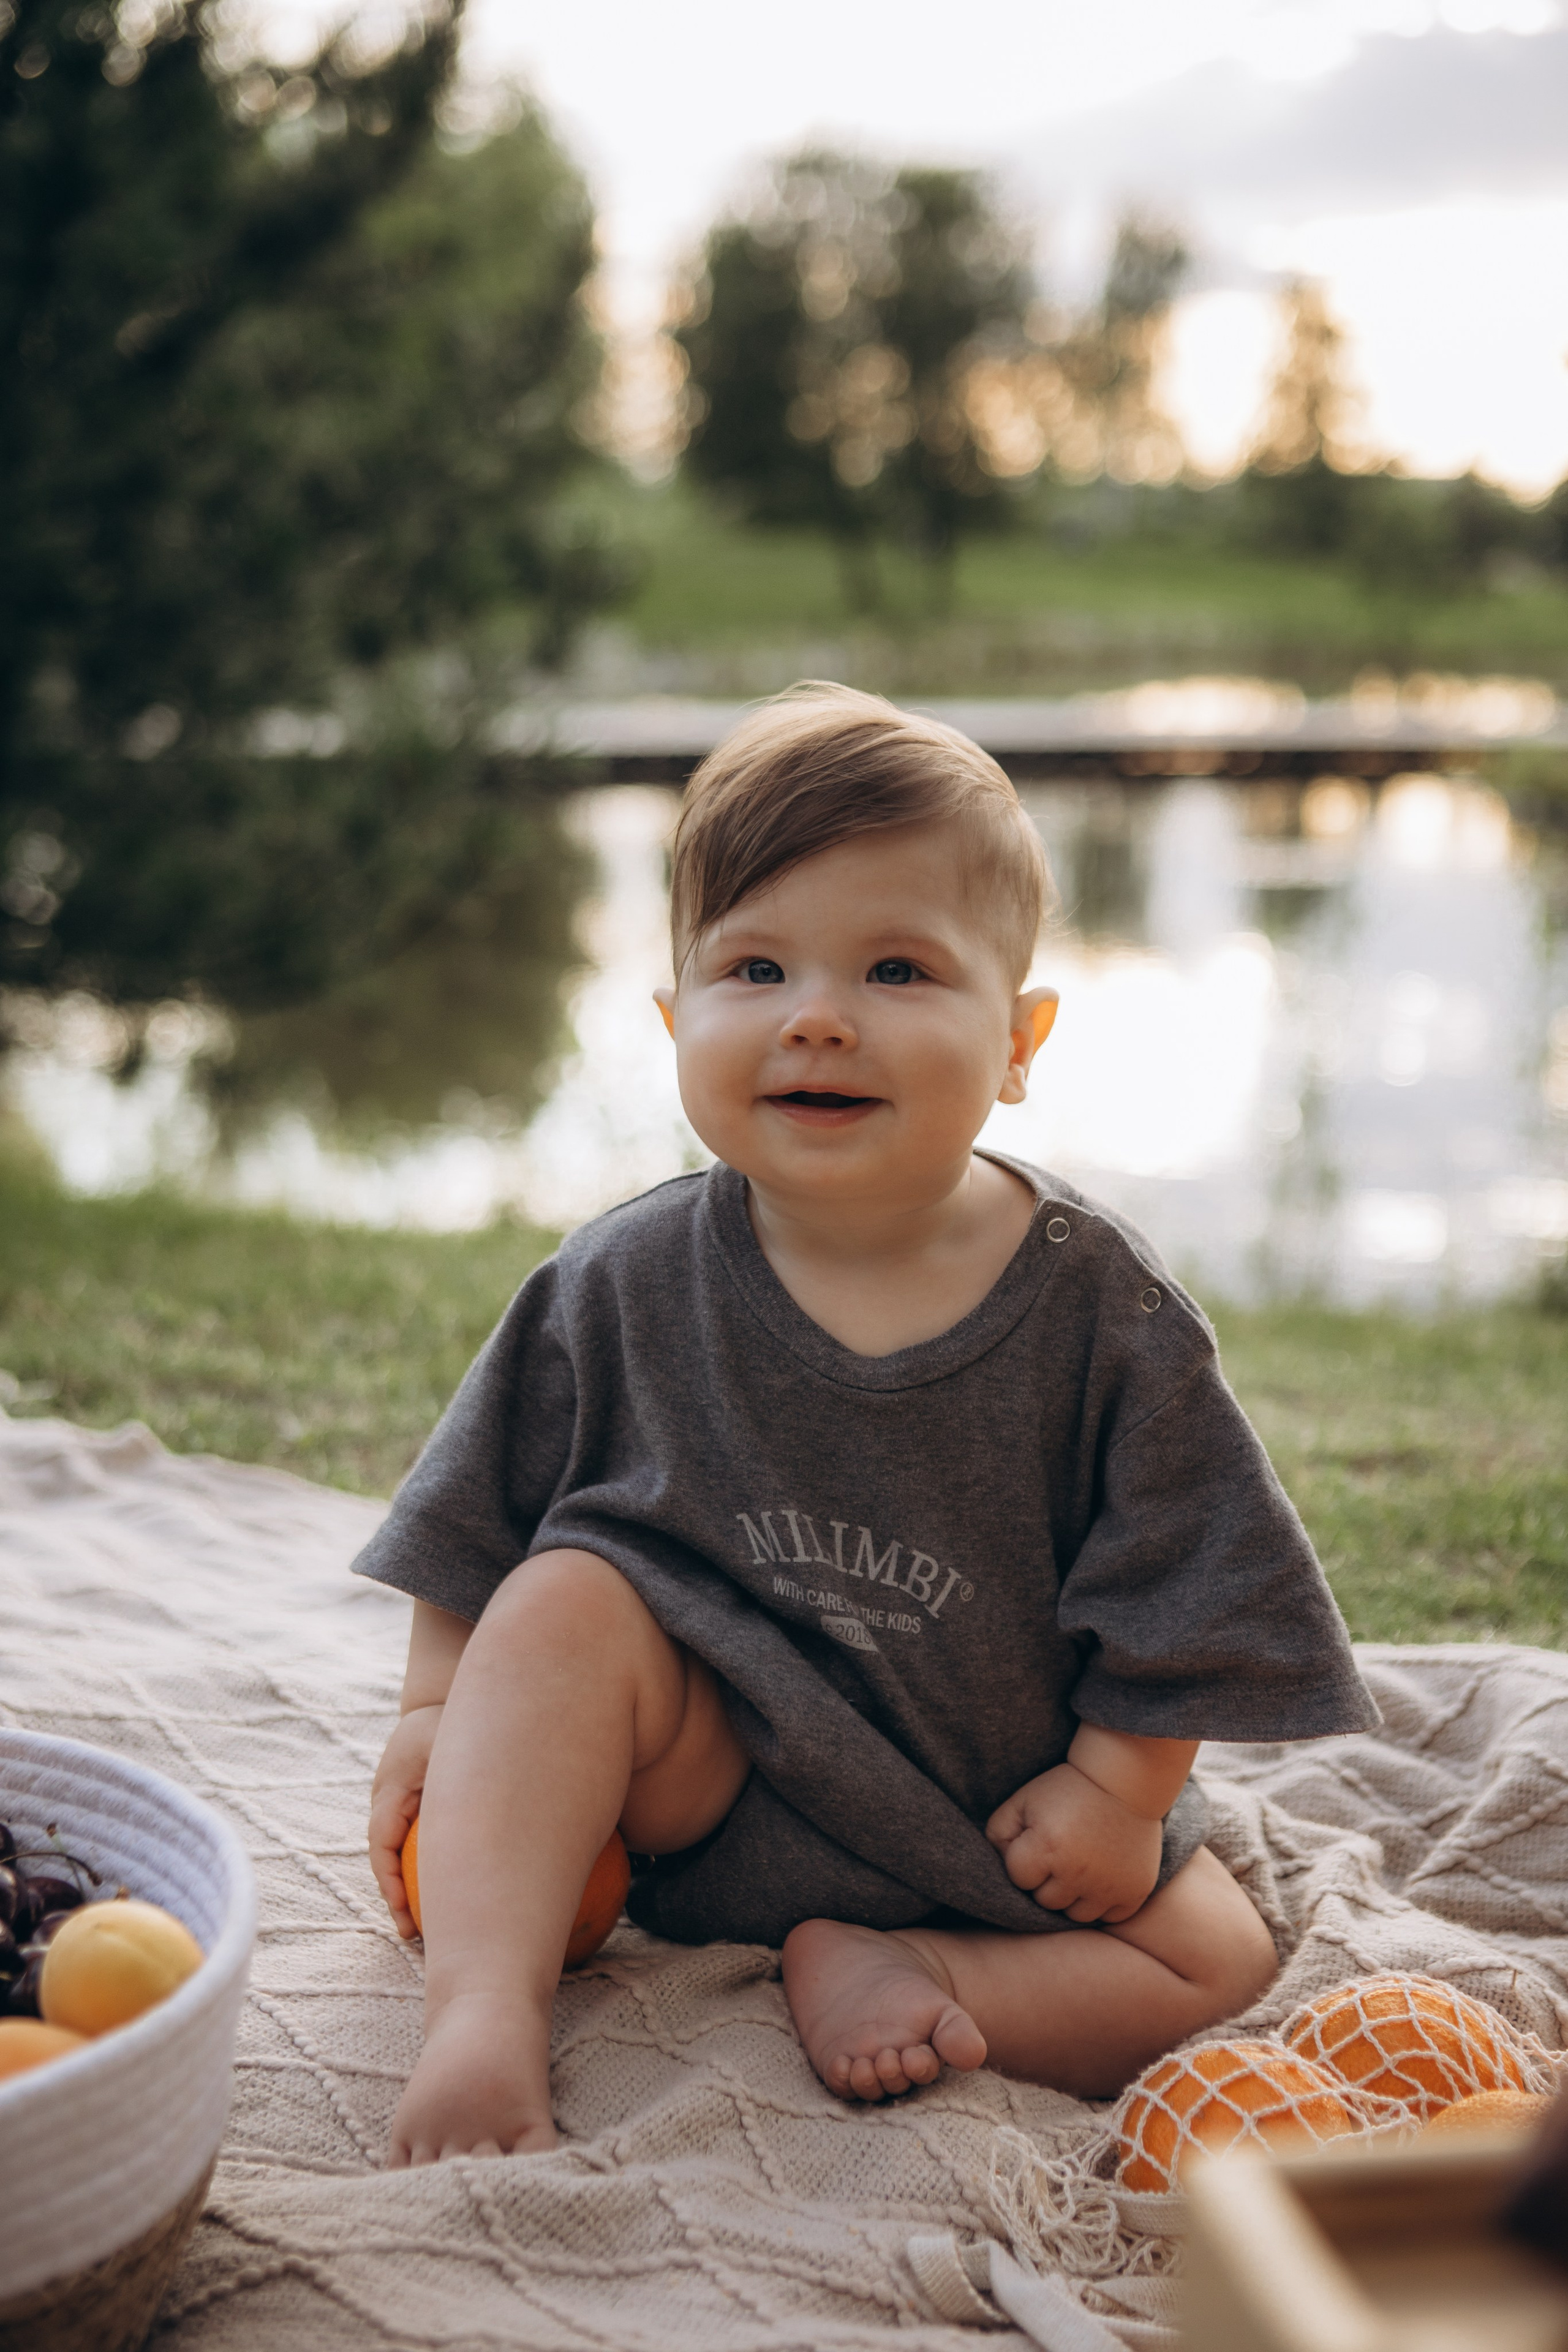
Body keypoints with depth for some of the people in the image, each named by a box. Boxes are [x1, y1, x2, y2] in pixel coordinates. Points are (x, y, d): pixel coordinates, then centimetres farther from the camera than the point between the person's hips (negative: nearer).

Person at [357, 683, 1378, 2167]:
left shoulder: (1100, 1307, -16)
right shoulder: (625, 1287, -11)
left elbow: (1177, 1585, -7)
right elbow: (483, 1511, 2)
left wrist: (1121, 1792, -8)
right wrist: (442, 1708, 1)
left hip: (1000, 1812, 1)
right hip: (706, 1781, 0)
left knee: (1225, 1967, -14)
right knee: (567, 1603, -27)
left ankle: (861, 1966, -11)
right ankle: (485, 2012, -30)